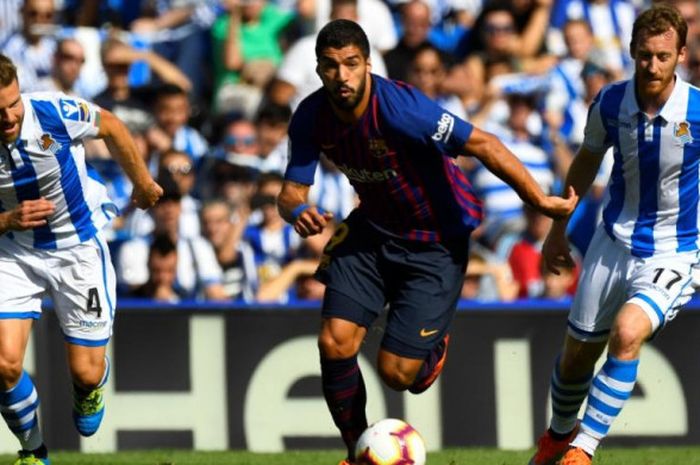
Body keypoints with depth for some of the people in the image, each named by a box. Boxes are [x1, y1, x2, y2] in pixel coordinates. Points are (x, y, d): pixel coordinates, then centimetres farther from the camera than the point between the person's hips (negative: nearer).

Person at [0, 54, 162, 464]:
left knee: (86, 371, 0)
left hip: (79, 249, -1)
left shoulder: (56, 112, -23)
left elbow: (111, 127, 0)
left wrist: (142, 182, 13)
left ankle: (90, 394, 41)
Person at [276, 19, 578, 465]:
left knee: (397, 373, -8)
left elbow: (484, 145, -26)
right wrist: (298, 211, -33)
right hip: (372, 230, 5)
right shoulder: (312, 118, -12)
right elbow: (292, 190, -7)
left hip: (436, 241, -5)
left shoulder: (400, 107, -31)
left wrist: (541, 200, -25)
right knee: (335, 343, -10)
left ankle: (435, 346, 30)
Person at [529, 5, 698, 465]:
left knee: (627, 332, -28)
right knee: (578, 352, 12)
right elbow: (589, 158, 12)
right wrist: (558, 227, 17)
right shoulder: (611, 103, -8)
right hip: (614, 242, 4)